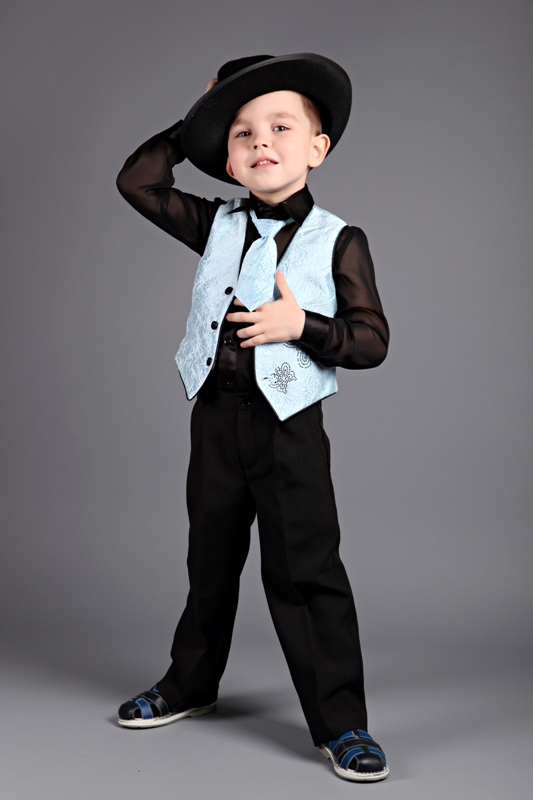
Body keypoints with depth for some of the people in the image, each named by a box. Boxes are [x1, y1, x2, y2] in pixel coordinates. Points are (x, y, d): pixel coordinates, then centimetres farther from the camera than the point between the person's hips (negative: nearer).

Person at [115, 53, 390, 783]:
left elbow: (372, 341, -7)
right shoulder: (216, 225, 6)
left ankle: (340, 721, 7)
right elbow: (137, 181, 9)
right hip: (216, 415, 4)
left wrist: (302, 325, -22)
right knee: (210, 558, 18)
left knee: (304, 569, -4)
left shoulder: (338, 241, -5)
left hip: (290, 423, -4)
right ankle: (191, 684, 36)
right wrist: (193, 125, 7)